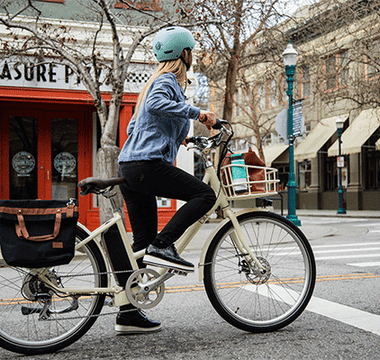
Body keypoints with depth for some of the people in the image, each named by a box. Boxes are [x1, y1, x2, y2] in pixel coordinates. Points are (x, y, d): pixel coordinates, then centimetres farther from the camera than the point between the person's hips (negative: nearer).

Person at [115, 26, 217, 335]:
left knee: (143, 242, 8)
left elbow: (133, 127, 29)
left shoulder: (159, 81, 26)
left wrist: (175, 137, 34)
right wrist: (197, 113, -26)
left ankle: (128, 313, 10)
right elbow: (155, 104, -26)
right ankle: (162, 246, -16)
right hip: (148, 164, -10)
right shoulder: (167, 80, -2)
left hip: (130, 169, 10)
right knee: (205, 195, -13)